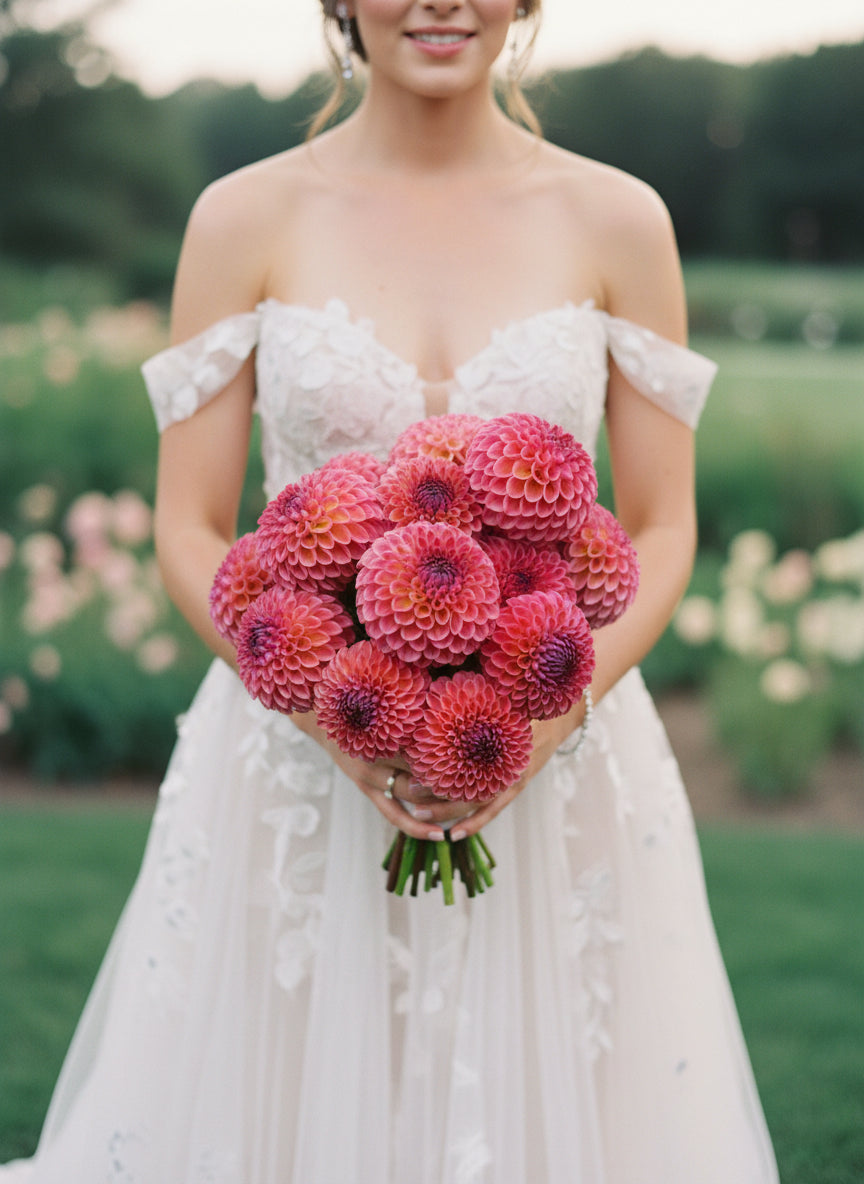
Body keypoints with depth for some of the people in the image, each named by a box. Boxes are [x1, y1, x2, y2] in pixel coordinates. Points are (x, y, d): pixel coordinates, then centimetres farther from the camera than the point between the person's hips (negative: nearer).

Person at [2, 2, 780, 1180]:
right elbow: (189, 530, 0)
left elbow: (663, 530, 3)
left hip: (557, 770, 1)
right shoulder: (246, 218, -1)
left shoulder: (617, 221, 1)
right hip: (297, 773, 0)